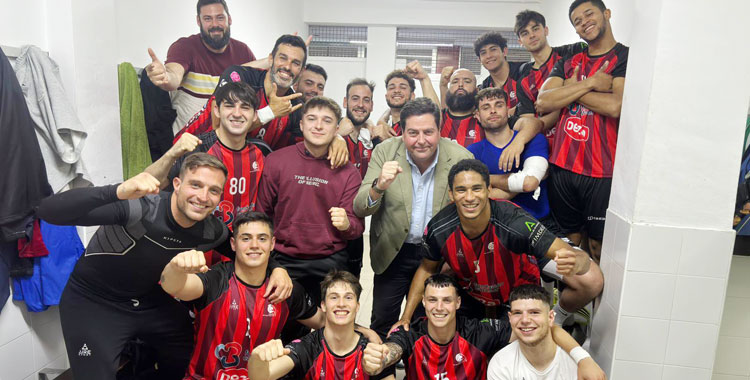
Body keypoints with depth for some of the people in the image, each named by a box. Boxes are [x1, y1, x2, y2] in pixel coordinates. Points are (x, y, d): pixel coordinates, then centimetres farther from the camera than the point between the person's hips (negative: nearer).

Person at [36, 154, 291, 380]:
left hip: (151, 301, 5)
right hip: (93, 302, -5)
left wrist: (277, 267, -15)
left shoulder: (213, 231, -14)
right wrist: (118, 192, -55)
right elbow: (48, 211, -39)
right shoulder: (138, 207, -32)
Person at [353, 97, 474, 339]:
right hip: (393, 252, 0)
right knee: (382, 323, 10)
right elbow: (360, 210, -16)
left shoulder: (461, 158, -14)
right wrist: (379, 186, -36)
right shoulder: (385, 152, -12)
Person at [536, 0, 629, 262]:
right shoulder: (569, 63, 14)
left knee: (599, 245, 6)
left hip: (602, 172, -4)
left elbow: (615, 106, -18)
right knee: (571, 238, 15)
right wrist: (589, 84, -10)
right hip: (562, 165, 4)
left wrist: (571, 89, -4)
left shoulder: (626, 58, 0)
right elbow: (543, 103, -2)